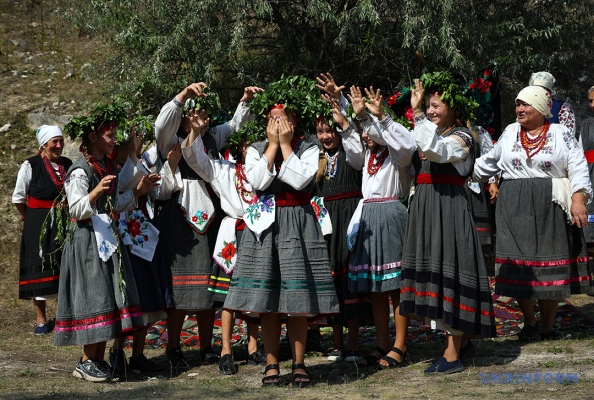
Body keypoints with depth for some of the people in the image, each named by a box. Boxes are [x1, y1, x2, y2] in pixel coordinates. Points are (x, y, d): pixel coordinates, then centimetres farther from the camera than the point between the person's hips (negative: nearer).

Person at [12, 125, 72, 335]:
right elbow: (18, 198, 0)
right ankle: (41, 319, 10)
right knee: (40, 269, 2)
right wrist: (30, 218, 7)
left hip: (65, 224, 3)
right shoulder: (30, 166, -7)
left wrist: (67, 214, 6)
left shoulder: (68, 165, 5)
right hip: (39, 226, -3)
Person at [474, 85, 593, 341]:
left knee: (550, 266, 0)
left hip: (550, 209, -2)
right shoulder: (510, 132, 12)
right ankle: (529, 323, 14)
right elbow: (490, 162, 22)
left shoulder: (562, 134, 3)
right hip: (515, 209, 2)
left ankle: (547, 326, 11)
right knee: (520, 266, 0)